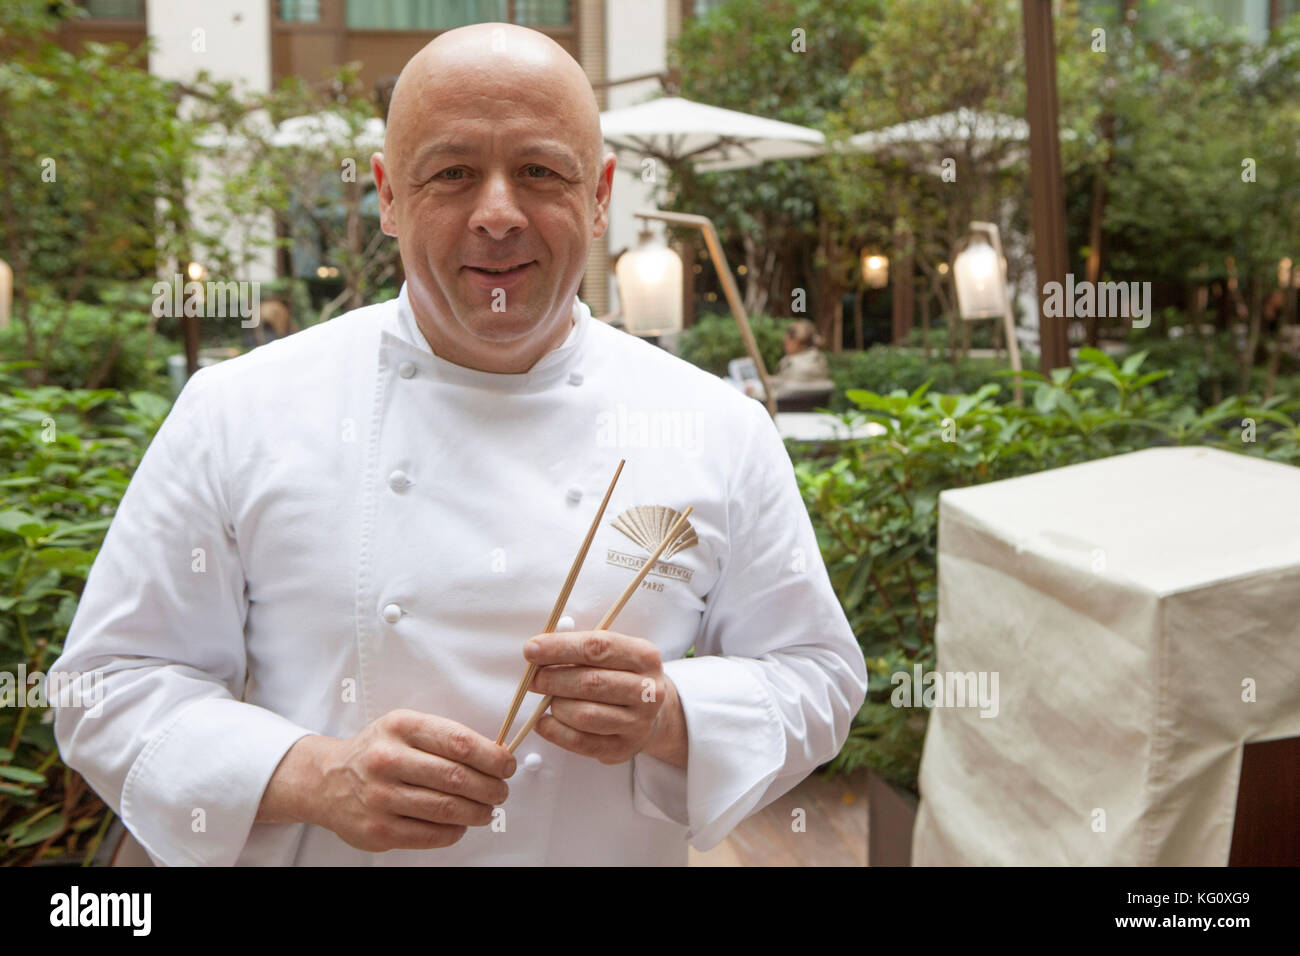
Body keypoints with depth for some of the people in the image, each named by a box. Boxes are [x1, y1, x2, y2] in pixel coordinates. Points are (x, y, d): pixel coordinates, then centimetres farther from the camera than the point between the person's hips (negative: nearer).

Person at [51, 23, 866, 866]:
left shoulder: (724, 432, -10)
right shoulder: (238, 412, -12)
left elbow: (817, 675, -4)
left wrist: (672, 720, -23)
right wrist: (311, 777, -25)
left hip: (626, 850, 1)